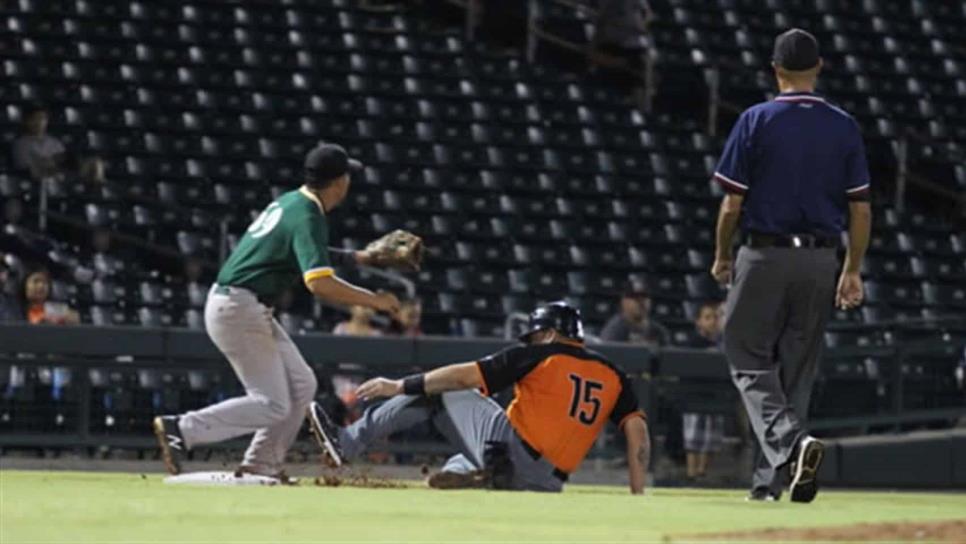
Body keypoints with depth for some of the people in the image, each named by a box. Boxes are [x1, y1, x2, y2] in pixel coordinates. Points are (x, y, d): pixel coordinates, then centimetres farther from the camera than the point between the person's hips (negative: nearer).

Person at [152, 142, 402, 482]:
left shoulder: (289, 202, 12)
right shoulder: (308, 216, -17)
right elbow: (320, 284, -28)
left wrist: (359, 258, 30)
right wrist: (372, 300, -20)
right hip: (240, 310, -10)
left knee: (301, 385, 13)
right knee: (272, 405, -8)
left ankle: (261, 465, 14)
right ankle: (182, 429, -11)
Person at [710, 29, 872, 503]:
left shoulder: (756, 121, -6)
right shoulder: (844, 127, 3)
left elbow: (732, 202, -7)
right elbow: (861, 208, 3)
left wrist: (722, 257, 8)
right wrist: (853, 272, 12)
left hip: (765, 255, -3)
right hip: (820, 261, 3)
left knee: (750, 361, 3)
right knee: (797, 369, 10)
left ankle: (791, 441, -23)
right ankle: (769, 479, 11)